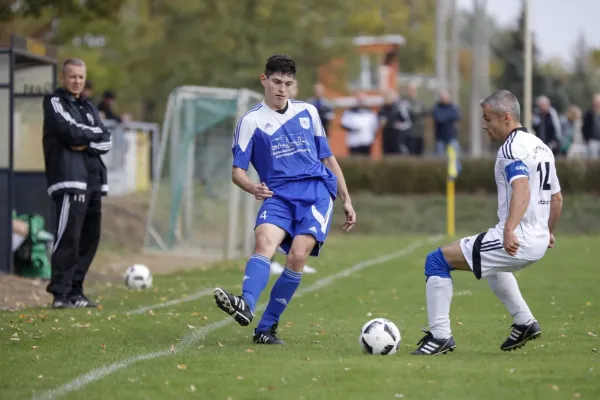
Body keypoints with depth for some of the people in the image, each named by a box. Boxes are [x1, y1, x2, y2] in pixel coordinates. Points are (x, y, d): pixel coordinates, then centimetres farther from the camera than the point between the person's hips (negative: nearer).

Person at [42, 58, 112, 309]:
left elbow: (106, 142, 11)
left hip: (93, 179, 7)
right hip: (69, 178, -7)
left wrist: (86, 144, -8)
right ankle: (60, 293, -15)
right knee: (68, 235, -14)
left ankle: (75, 292, 12)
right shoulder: (54, 102, 2)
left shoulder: (88, 107, 22)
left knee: (90, 237, 6)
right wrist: (94, 133, 1)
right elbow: (70, 132, -14)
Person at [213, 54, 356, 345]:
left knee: (297, 256, -20)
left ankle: (266, 327, -15)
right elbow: (238, 171, 0)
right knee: (264, 242, -30)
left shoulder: (308, 112, 15)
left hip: (316, 192, 1)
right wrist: (253, 188, -23)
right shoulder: (251, 121, 6)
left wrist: (346, 200, 21)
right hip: (279, 195, -1)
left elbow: (328, 158, 24)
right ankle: (246, 306, -52)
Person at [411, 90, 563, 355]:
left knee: (437, 261, -4)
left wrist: (510, 230, -43)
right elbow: (556, 198, 23)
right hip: (538, 243, 10)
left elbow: (522, 189, -31)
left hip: (515, 241, -10)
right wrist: (548, 232, 38)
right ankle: (524, 323, 39)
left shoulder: (512, 148, -13)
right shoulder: (541, 147, 16)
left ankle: (439, 336, -6)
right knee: (492, 264, 42)